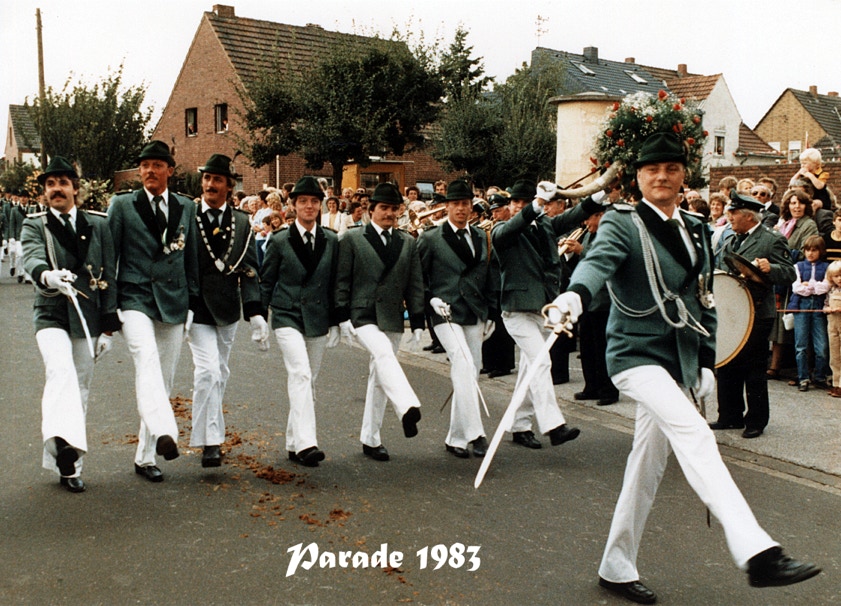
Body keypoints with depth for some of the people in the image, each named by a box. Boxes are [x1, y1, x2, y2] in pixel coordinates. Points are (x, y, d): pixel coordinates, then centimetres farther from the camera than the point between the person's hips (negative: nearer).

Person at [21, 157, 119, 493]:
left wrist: (109, 325, 3)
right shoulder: (34, 225, 2)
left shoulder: (98, 224, 7)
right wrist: (47, 275, -44)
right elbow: (32, 259, -20)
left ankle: (68, 465, 16)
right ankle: (63, 445, -38)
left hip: (87, 318, 2)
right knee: (61, 372, -27)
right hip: (51, 315, -2)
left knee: (80, 389, 6)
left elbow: (109, 275, 7)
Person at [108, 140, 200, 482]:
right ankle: (164, 433, -45)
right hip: (135, 300, -3)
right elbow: (109, 256, 3)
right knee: (147, 360, -29)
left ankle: (145, 457, 17)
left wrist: (191, 302, 11)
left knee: (163, 380, 6)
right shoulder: (122, 206, 5)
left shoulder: (186, 207, 12)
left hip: (173, 303, 3)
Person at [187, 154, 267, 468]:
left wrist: (255, 312, -5)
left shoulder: (242, 223, 6)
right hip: (196, 309, -3)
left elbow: (249, 270, 4)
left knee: (219, 374, 14)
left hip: (227, 309, 3)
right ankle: (211, 441, -10)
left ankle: (208, 429, 32)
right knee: (208, 371, -15)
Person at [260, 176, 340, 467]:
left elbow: (335, 284, 11)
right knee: (300, 375, -21)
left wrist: (334, 322, 9)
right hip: (287, 317, -4)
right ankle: (306, 442, -26)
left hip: (318, 319, 4)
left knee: (309, 382, 9)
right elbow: (266, 282, 4)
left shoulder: (331, 241, 7)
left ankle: (294, 443, 20)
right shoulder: (279, 241, 0)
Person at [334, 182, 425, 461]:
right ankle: (408, 408, -45)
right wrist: (343, 317, -9)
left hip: (392, 318, 4)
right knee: (384, 354, -31)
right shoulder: (352, 239, 1)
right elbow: (342, 281, -2)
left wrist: (417, 323, 5)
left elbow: (415, 286, 10)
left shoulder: (408, 243, 12)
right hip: (362, 315, -4)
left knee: (380, 376, 8)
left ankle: (370, 439, 18)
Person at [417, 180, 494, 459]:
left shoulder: (480, 237, 13)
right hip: (446, 313, -5)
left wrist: (489, 313, 14)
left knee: (469, 374, 7)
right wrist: (431, 299, -11)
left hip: (474, 315, 5)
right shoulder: (430, 238, 0)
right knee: (463, 366, -23)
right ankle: (474, 433, -21)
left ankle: (456, 438, 18)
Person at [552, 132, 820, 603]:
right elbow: (599, 261, -28)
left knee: (649, 463, 11)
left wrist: (707, 361, 13)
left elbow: (703, 299, 18)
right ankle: (756, 551, -29)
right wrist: (575, 295, -50)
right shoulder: (623, 224, -7)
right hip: (637, 353, -7)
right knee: (694, 435, -25)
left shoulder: (695, 230, 13)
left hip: (679, 361, 7)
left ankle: (617, 568, 23)